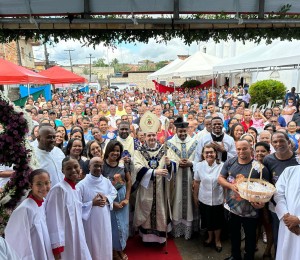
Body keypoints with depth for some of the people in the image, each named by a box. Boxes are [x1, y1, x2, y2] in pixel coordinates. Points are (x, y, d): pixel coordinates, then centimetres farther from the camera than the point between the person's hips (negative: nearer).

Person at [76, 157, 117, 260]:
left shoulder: (106, 181, -2)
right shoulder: (82, 185, -15)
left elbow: (114, 193, 12)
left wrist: (106, 198, -7)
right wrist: (92, 203, -21)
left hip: (104, 220, 4)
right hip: (90, 222, -4)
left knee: (105, 244, 18)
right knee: (92, 246, 11)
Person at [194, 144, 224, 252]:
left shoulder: (222, 166, -13)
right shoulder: (199, 165, -7)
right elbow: (196, 183, 1)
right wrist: (195, 196, 5)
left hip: (218, 199, -1)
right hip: (204, 199, 2)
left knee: (217, 221, 14)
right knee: (207, 220, 18)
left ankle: (217, 240, 38)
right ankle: (210, 237, 44)